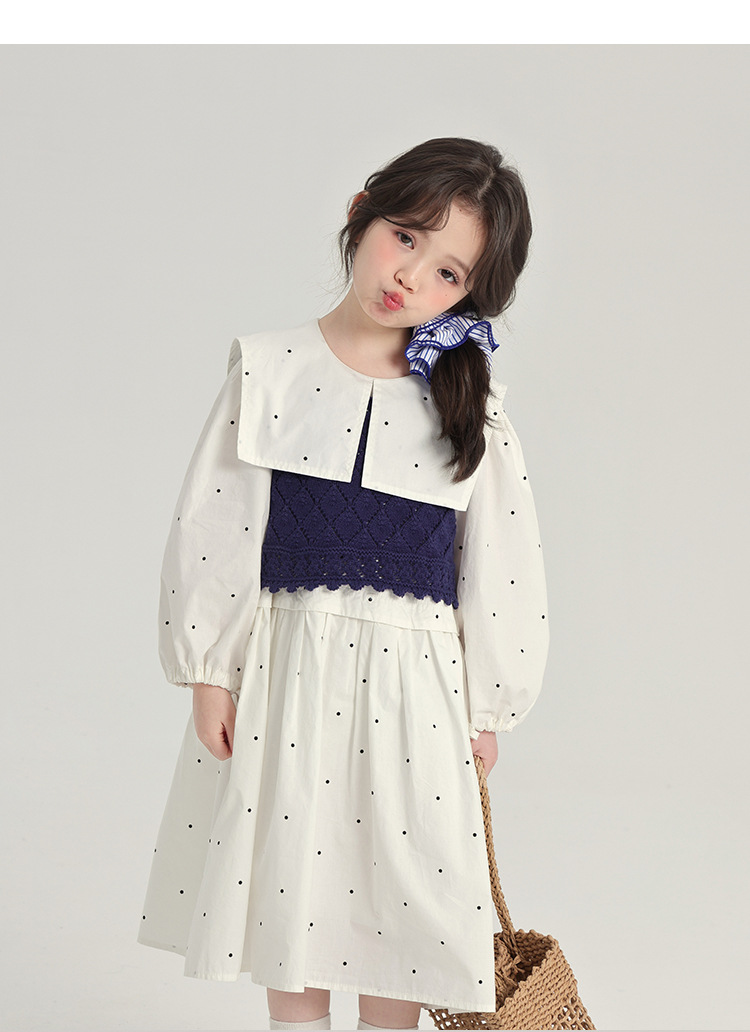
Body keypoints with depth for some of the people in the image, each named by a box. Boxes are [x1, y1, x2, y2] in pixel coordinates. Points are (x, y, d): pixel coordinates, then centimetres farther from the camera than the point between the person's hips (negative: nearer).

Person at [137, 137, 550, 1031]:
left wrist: (485, 707, 3)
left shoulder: (467, 405, -2)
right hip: (287, 665, 0)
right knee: (288, 878, 12)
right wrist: (208, 670, -4)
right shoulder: (270, 372, -3)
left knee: (400, 892, 8)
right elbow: (209, 527, -2)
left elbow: (500, 565, 2)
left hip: (411, 677, 0)